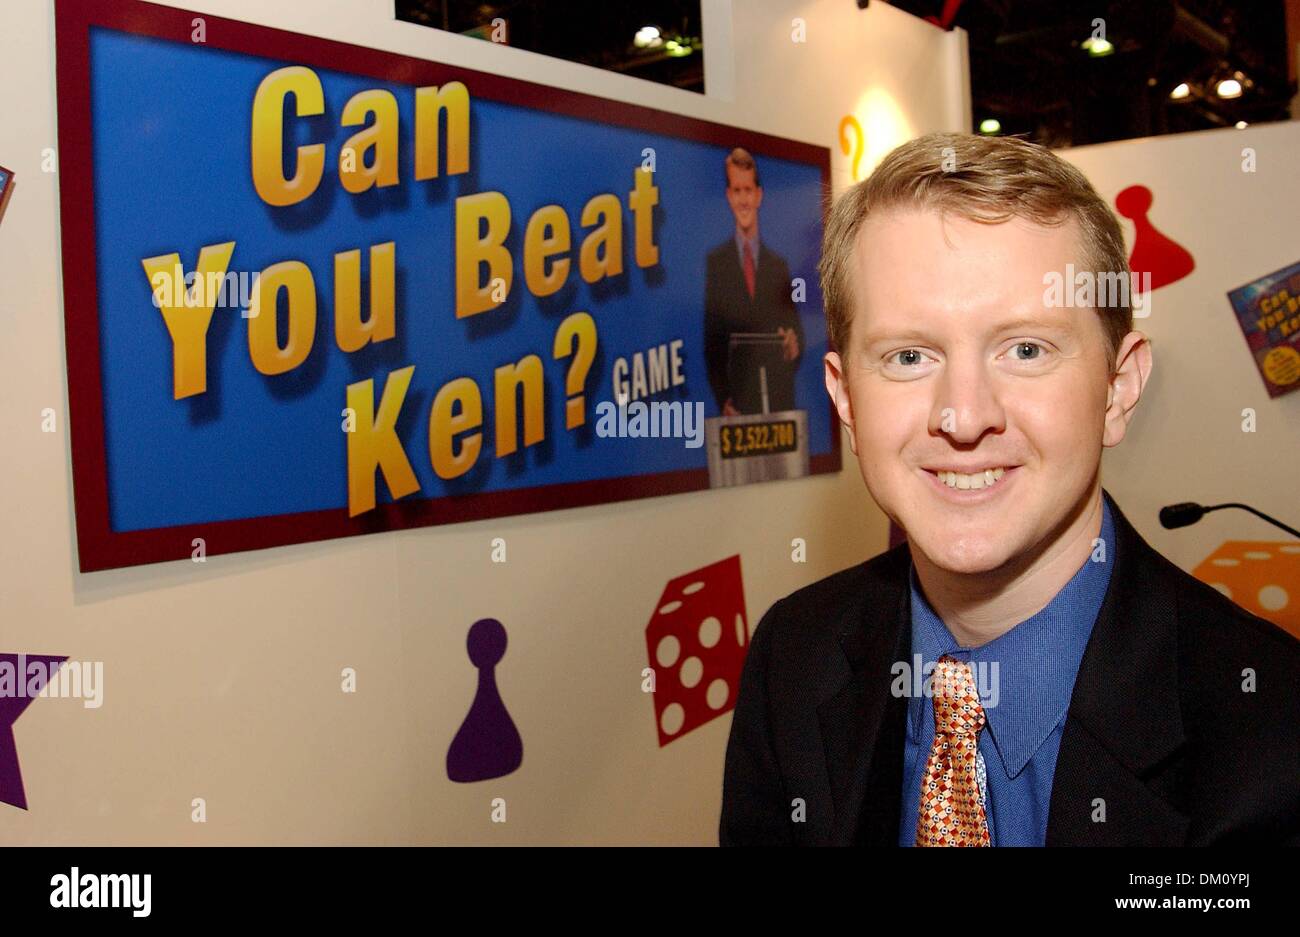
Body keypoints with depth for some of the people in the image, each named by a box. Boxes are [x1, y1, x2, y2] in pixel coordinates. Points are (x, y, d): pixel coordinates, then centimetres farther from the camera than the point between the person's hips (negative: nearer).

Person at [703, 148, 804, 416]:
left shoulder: (779, 265, 13)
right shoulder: (715, 262, 4)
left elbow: (796, 331, 13)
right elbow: (711, 342, 0)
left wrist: (795, 347, -11)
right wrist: (723, 400, -12)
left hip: (780, 402, 3)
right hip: (737, 406, -2)